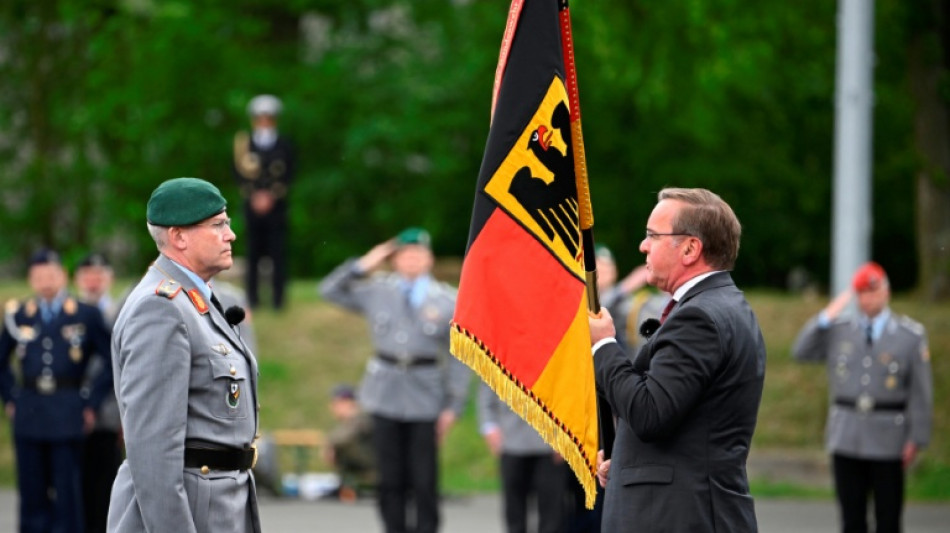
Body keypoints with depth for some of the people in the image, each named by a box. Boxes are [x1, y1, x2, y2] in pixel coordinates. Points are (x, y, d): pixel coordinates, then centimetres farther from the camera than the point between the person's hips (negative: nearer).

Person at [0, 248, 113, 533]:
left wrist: (91, 402, 0)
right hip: (28, 417, 2)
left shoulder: (86, 315, 3)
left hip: (67, 417, -2)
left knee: (68, 496, -3)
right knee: (32, 494, 5)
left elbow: (114, 361, 5)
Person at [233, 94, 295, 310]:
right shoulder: (244, 144, 4)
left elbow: (289, 175, 2)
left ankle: (278, 298, 1)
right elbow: (239, 175, 2)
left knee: (278, 252, -3)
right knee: (253, 252, 1)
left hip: (277, 206, 0)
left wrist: (272, 195, -10)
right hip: (252, 207, 0)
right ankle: (253, 298, 7)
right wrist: (254, 196, -10)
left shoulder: (284, 145, 4)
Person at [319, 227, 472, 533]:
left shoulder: (447, 301, 1)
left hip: (425, 398, -2)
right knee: (391, 479, 6)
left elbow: (458, 358, 2)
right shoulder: (377, 292, 8)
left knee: (424, 481, -2)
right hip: (386, 395, 2)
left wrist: (453, 404, -3)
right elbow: (330, 290, 12)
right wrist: (363, 265, 1)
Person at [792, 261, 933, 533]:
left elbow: (921, 391, -1)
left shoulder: (911, 335, 1)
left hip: (888, 439, -2)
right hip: (846, 438, 2)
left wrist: (916, 438, -6)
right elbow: (801, 352, 0)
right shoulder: (838, 330, 10)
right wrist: (826, 317, -7)